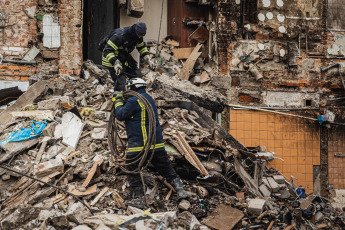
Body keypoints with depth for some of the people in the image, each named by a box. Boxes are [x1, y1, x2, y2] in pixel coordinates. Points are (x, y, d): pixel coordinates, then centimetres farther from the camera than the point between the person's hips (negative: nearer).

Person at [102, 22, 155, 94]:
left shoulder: (138, 36, -7)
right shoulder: (119, 35, -32)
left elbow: (142, 47, 14)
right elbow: (108, 50, -33)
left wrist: (148, 59, 1)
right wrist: (115, 63, -45)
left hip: (125, 57, 8)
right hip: (112, 58, -8)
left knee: (137, 75, 2)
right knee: (120, 80, -19)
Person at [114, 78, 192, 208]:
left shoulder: (134, 101, -12)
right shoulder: (149, 98, 16)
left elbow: (121, 115, -11)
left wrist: (118, 101, 3)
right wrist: (123, 101, 20)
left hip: (138, 144, -7)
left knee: (132, 171, 6)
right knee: (166, 168, 15)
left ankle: (138, 198, 5)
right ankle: (180, 190, 9)